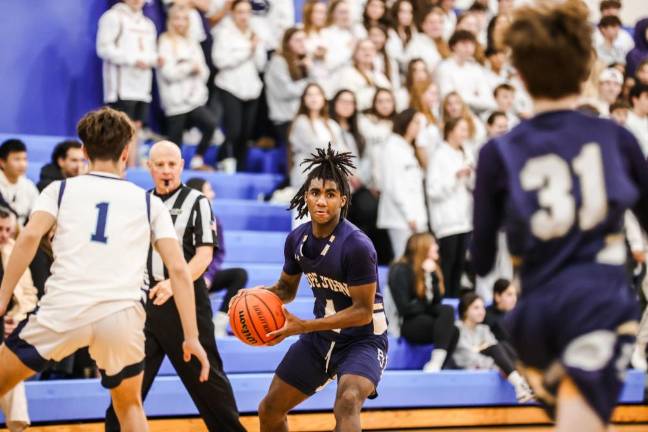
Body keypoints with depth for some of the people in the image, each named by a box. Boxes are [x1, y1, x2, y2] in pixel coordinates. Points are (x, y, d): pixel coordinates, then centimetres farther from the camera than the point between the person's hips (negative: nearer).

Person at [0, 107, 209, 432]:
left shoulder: (60, 189, 15)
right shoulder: (149, 202, 17)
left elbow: (30, 237, -4)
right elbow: (178, 269, 8)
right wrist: (191, 337, 9)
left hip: (64, 309, -1)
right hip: (123, 315, 1)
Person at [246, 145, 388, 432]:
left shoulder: (356, 245, -25)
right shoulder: (297, 239, -5)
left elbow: (363, 312, -22)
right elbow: (287, 288, 13)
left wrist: (302, 327, -25)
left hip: (362, 338, -7)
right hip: (321, 335, 7)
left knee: (347, 402, -34)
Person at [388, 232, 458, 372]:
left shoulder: (430, 268, 13)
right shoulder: (401, 270, -10)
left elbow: (437, 301, 3)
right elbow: (405, 308, -17)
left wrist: (432, 275, -8)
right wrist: (427, 307, -2)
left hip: (423, 318, 8)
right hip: (406, 324, -8)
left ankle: (436, 364, -28)